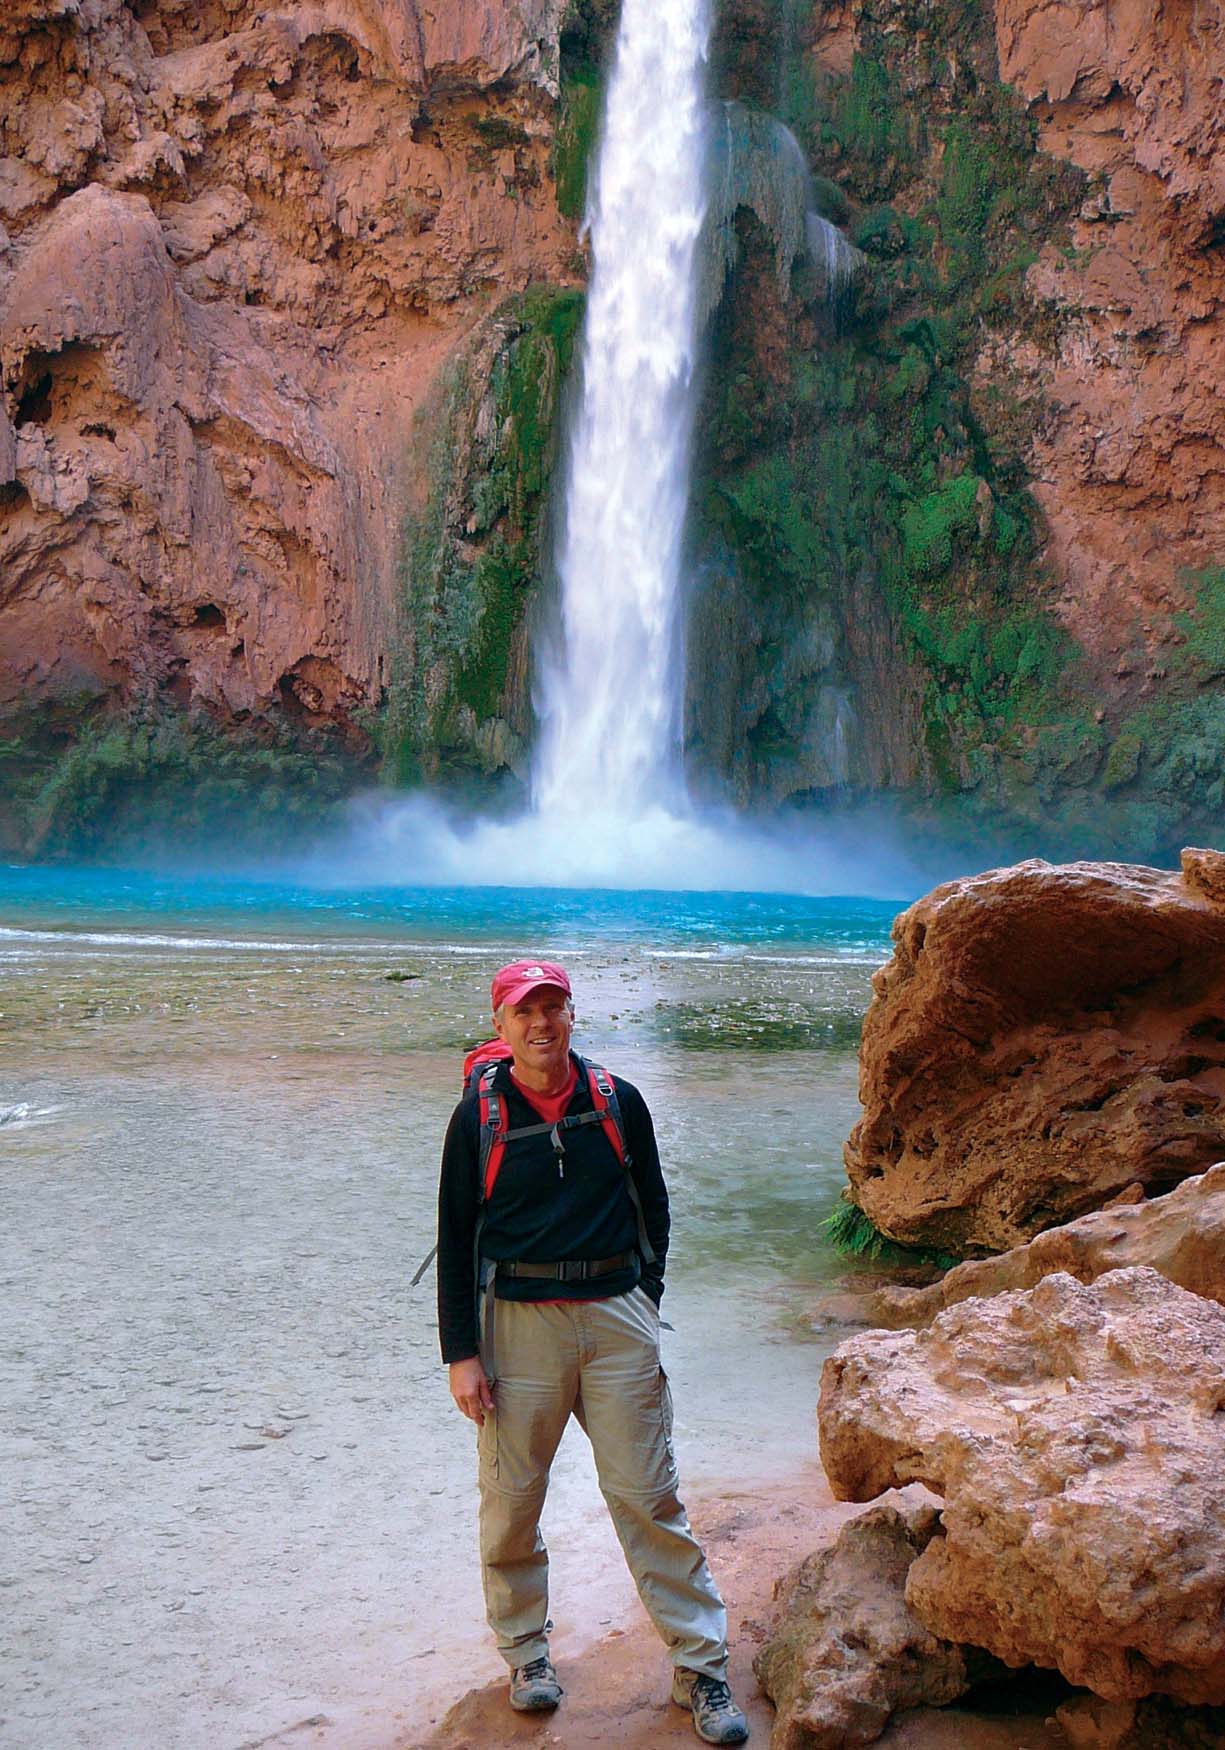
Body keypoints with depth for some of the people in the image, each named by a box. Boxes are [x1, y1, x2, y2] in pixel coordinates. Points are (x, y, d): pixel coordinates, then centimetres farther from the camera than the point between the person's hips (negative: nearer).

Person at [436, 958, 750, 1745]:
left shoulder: (618, 1102, 3)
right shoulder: (479, 1117, -1)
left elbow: (652, 1208, 15)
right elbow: (456, 1240, 1)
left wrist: (644, 1295, 8)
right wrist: (462, 1353, -2)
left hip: (616, 1315, 1)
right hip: (517, 1322, 0)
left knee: (649, 1497, 3)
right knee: (512, 1501, 7)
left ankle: (701, 1665, 14)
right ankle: (526, 1651, 28)